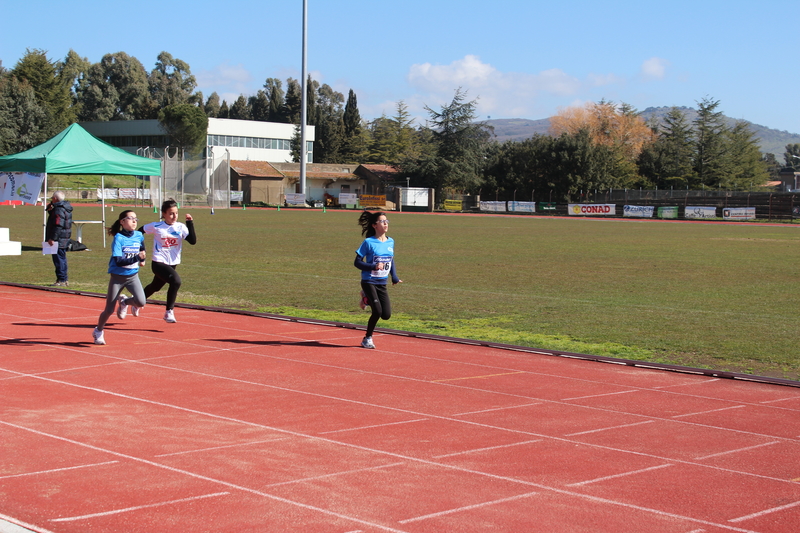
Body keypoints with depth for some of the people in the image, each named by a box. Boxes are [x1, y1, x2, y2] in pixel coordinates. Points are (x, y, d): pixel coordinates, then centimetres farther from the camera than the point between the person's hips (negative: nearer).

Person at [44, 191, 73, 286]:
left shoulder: (59, 209, -17)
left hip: (59, 239, -11)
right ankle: (65, 279, 23)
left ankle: (61, 280, -8)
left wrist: (52, 238, -23)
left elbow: (57, 225, -24)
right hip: (64, 238, 11)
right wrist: (50, 210, 15)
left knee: (58, 259, -8)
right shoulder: (65, 208, 15)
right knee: (62, 258, 17)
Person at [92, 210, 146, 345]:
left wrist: (142, 259, 11)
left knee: (141, 302, -21)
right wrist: (136, 258, -33)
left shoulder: (139, 236, -1)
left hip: (133, 275, 3)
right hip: (117, 277, -3)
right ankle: (98, 331, 27)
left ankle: (124, 302, 13)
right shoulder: (118, 238, -16)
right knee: (109, 310, 1)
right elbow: (118, 261, -26)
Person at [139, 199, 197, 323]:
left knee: (155, 287, 25)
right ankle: (169, 312, -17)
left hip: (172, 264, 5)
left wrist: (190, 223, -21)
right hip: (158, 263, -5)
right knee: (176, 280, -29)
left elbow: (193, 241, -16)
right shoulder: (156, 226, -8)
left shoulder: (181, 227, -3)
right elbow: (140, 231, 8)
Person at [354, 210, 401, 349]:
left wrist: (394, 276, 9)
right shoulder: (369, 242, -11)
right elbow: (357, 262, -10)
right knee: (377, 312, -15)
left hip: (382, 284, 5)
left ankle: (368, 300, 28)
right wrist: (373, 267, -23)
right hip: (369, 282, -5)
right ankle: (367, 339, 8)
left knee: (386, 315, -1)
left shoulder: (390, 242, 5)